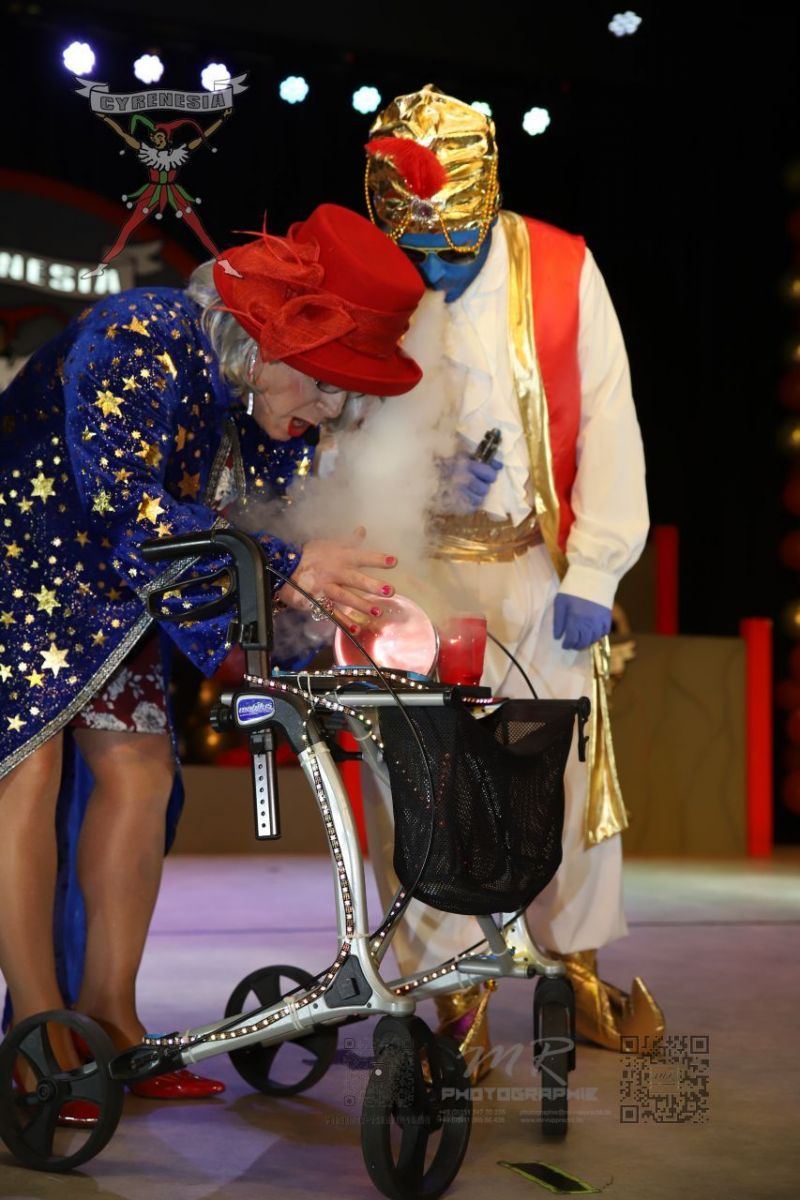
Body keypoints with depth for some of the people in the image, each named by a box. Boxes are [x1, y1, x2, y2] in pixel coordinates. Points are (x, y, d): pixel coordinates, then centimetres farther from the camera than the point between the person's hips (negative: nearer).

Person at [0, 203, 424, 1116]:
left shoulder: (267, 406, -4)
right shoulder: (139, 341, -29)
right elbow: (125, 508, -36)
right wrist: (286, 564, -36)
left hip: (113, 594, 8)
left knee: (138, 770, -1)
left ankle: (109, 1015, 5)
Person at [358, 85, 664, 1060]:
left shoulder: (560, 271, -4)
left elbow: (607, 423, -2)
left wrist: (593, 573, -5)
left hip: (534, 568, 1)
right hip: (407, 575, 0)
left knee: (570, 768, 7)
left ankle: (580, 976, 26)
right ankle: (457, 995, 11)